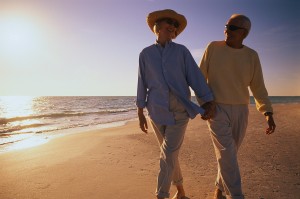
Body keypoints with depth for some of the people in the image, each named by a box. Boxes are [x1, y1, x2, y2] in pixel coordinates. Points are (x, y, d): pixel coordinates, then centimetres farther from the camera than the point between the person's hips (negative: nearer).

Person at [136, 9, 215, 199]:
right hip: (157, 111, 2)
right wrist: (140, 114, 4)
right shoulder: (146, 54, 4)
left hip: (180, 110, -1)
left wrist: (209, 103, -11)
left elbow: (196, 76, -3)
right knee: (170, 153, 12)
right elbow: (142, 84, 4)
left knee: (168, 155, -8)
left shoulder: (181, 51, 2)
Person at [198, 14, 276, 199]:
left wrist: (268, 113, -8)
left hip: (240, 111, 3)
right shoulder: (213, 47, -3)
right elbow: (201, 78, -1)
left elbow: (258, 87, 4)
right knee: (227, 154, -13)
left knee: (228, 153, 11)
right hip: (216, 110, -3)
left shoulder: (252, 56, 3)